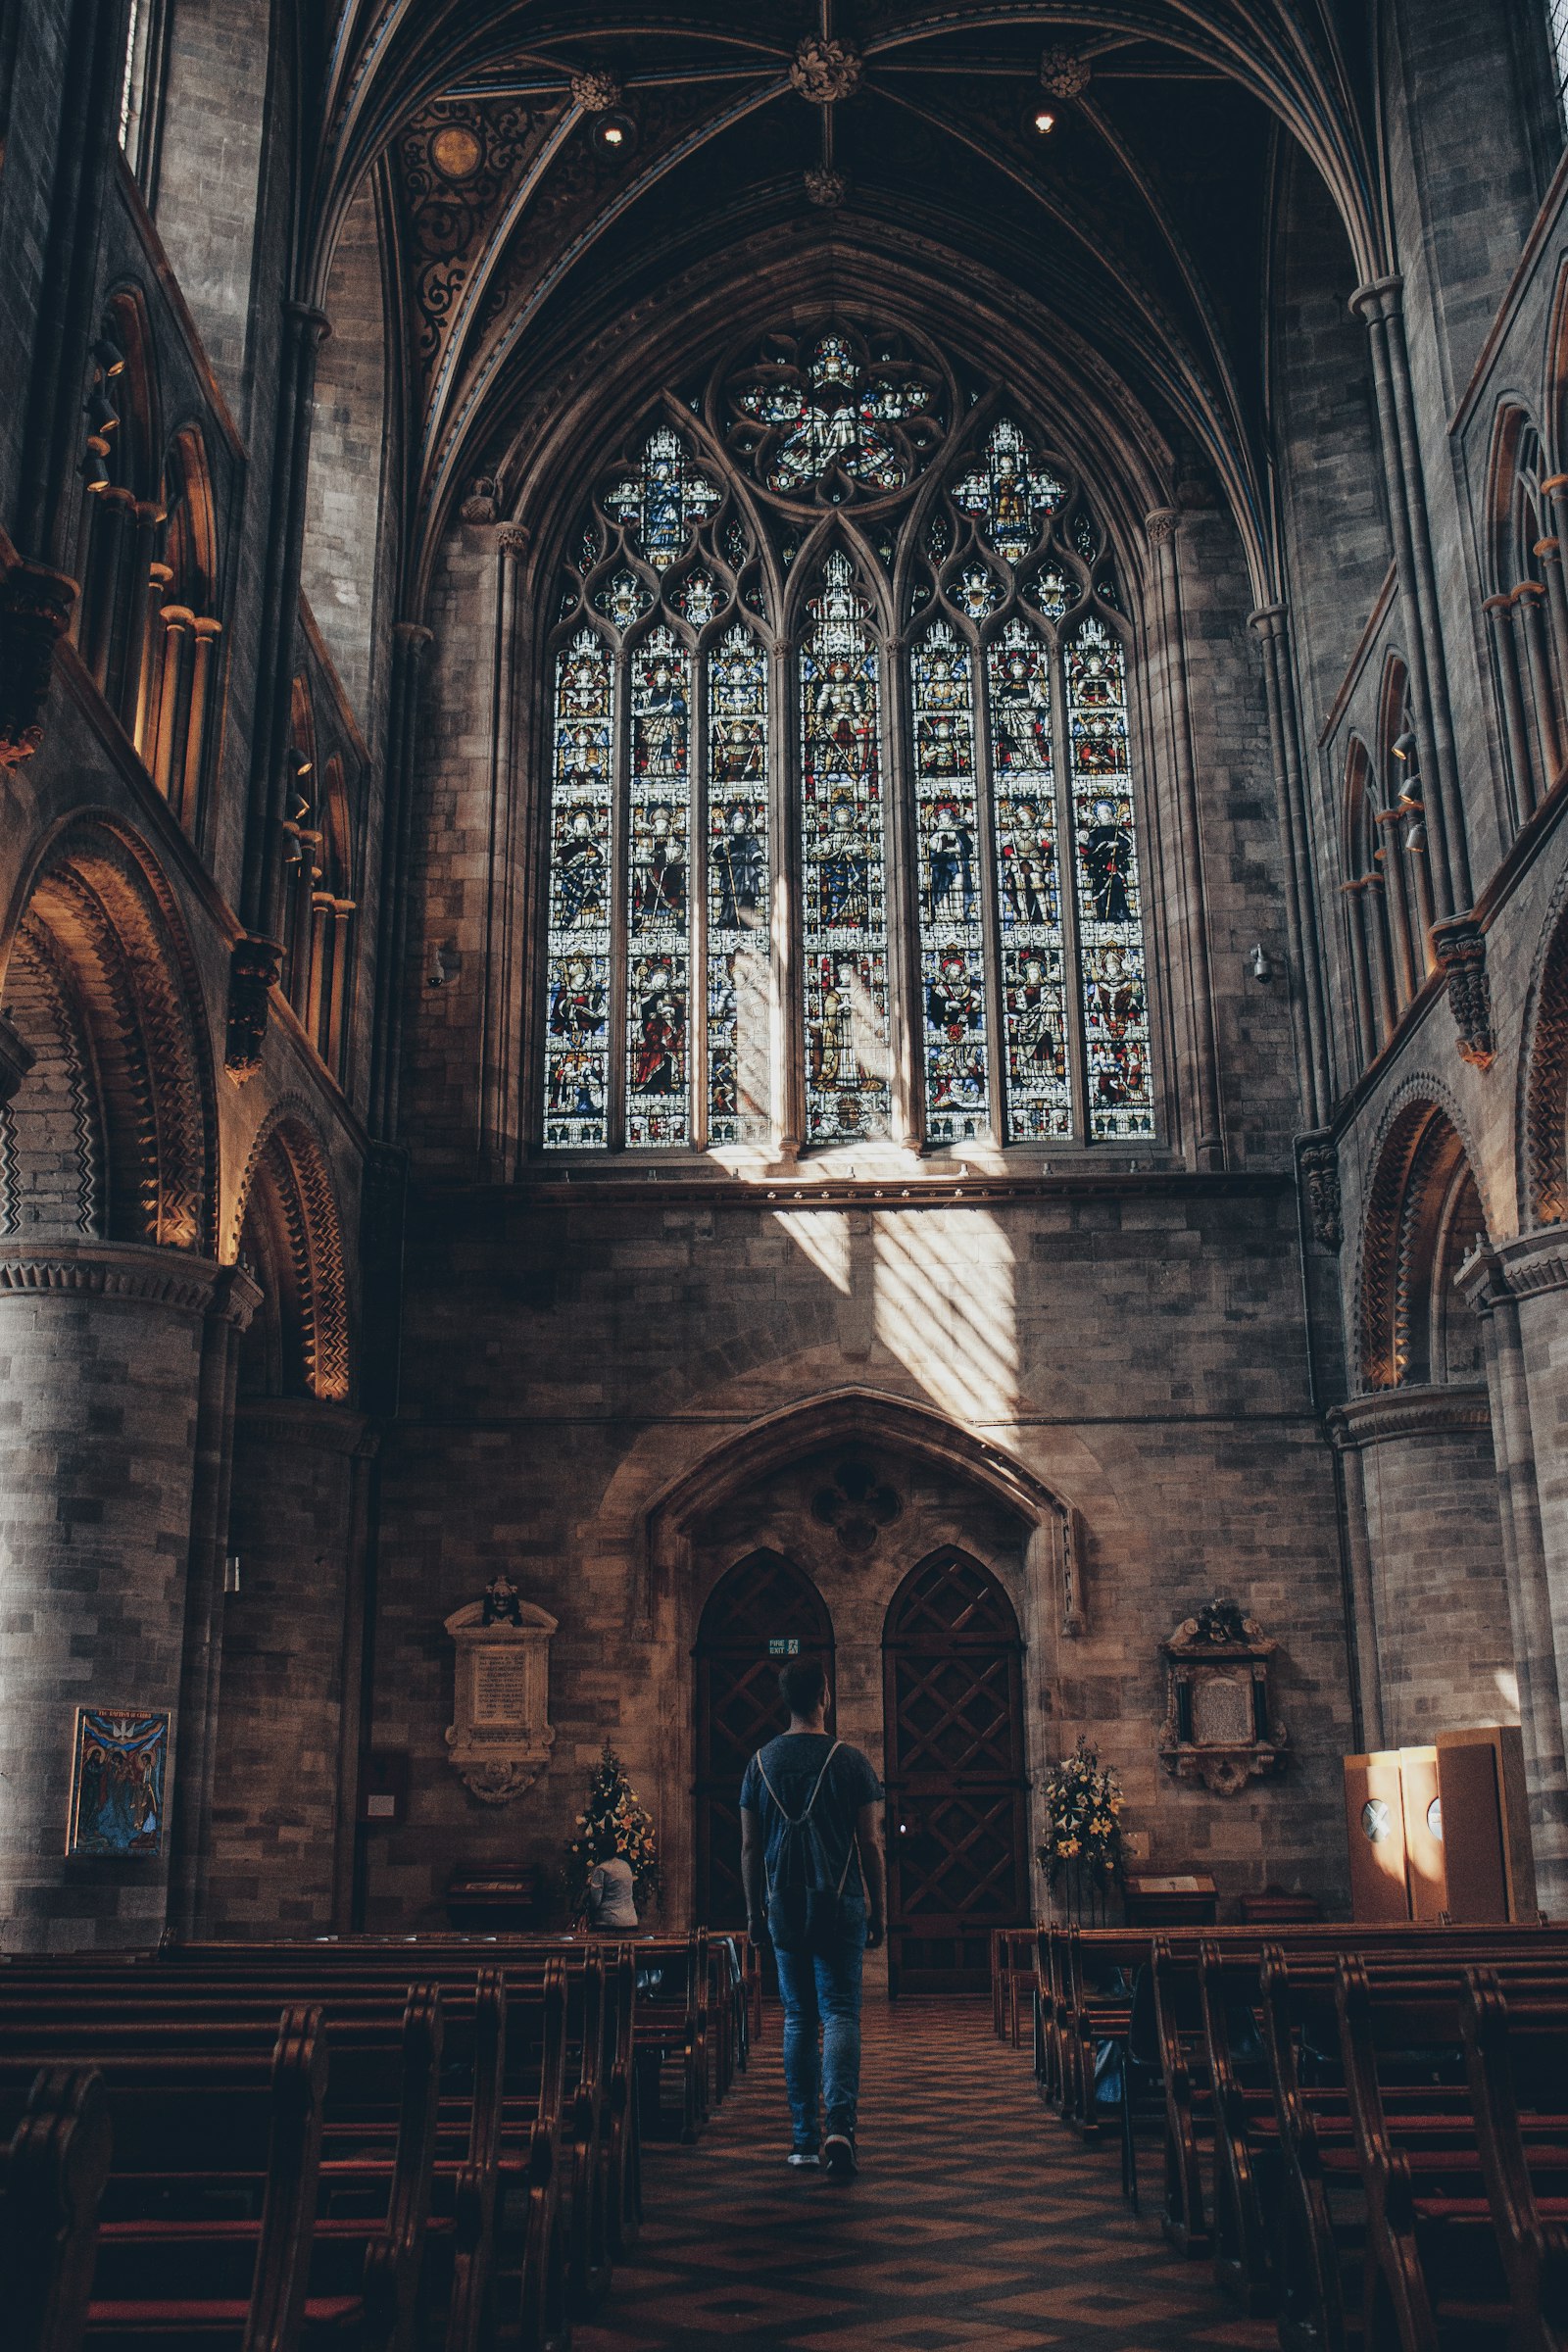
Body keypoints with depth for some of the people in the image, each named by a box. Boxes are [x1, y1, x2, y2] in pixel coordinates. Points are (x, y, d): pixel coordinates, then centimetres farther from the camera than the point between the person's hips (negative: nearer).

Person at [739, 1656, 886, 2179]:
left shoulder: (762, 1763, 3)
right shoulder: (848, 1759, -5)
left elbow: (750, 1847, 6)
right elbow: (870, 1843, -3)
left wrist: (754, 1911, 15)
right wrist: (879, 1912, 5)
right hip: (841, 1903, -2)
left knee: (798, 2018, 11)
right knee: (840, 2014, -1)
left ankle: (806, 2137, 13)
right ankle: (840, 2122, -19)